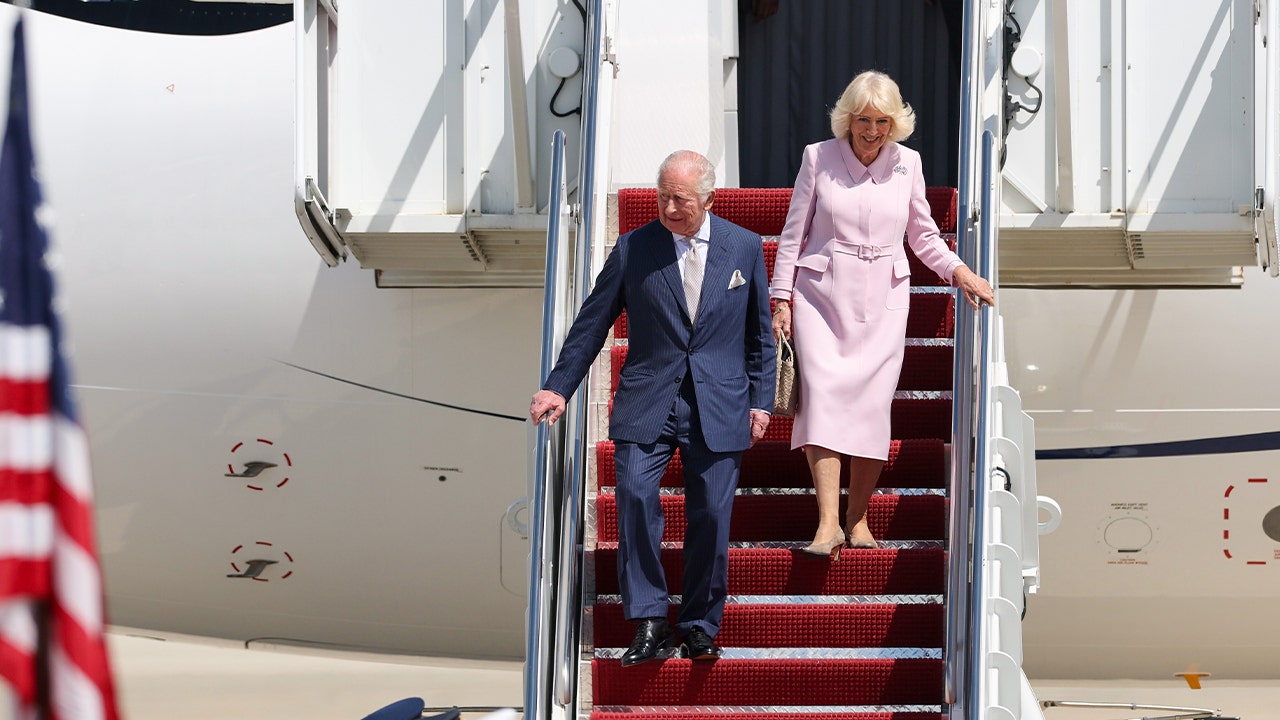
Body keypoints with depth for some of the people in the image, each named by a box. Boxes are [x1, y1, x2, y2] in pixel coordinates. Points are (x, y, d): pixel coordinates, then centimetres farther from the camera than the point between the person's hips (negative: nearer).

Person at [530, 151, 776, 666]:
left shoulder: (745, 248, 6)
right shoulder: (633, 248, 4)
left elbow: (760, 333, 12)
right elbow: (591, 323, 7)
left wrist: (761, 401, 7)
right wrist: (558, 387, 1)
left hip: (718, 406, 1)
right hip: (646, 404, 0)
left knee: (711, 514, -3)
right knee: (635, 493, -19)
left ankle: (699, 628, 12)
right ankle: (648, 621, -13)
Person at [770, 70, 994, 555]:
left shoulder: (906, 164, 6)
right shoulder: (819, 158, 1)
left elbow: (923, 236, 16)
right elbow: (793, 234, 6)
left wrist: (958, 270, 0)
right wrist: (781, 299, 2)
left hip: (882, 301, 2)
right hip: (821, 295, -2)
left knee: (872, 404, -4)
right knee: (821, 395, -15)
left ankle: (857, 518, 8)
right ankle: (828, 524, -21)